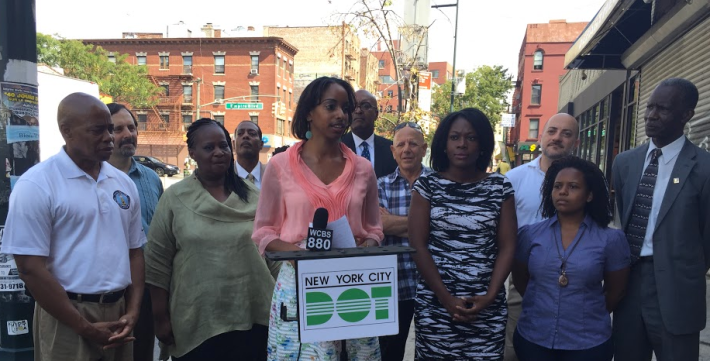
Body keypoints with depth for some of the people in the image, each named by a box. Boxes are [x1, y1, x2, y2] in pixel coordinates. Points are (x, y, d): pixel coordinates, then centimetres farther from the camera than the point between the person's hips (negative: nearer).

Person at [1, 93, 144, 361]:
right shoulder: (36, 184, -10)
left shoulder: (124, 183, 6)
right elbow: (31, 268, -13)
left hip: (118, 311, 5)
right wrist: (86, 328, -13)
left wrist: (133, 312, -1)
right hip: (67, 320, -5)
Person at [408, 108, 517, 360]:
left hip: (488, 306, 1)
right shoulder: (427, 186, 0)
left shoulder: (500, 187, 4)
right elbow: (418, 245, -4)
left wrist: (490, 296, -9)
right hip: (435, 304, -1)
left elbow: (507, 246, 3)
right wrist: (446, 298, -10)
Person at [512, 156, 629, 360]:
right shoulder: (529, 234, -2)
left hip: (589, 344, -1)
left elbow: (616, 291, 4)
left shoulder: (610, 239, -5)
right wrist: (542, 308, 9)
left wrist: (587, 316, 9)